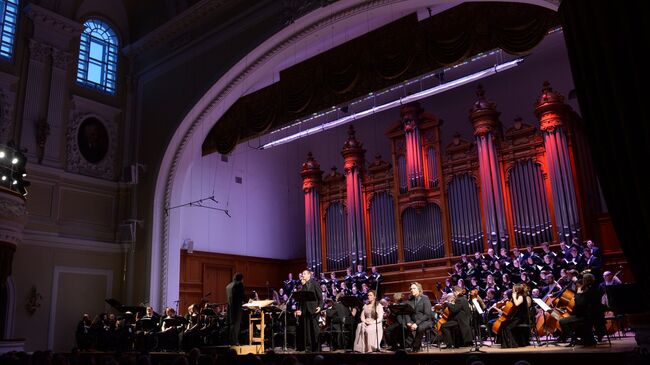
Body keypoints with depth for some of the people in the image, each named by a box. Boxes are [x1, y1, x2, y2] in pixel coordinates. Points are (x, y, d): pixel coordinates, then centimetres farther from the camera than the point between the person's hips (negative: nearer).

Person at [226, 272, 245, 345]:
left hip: (230, 306, 7)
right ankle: (235, 341, -9)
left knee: (232, 324, 13)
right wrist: (243, 301, 11)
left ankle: (230, 340, 13)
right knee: (236, 324, -5)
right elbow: (242, 296, -10)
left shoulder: (228, 286, 16)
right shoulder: (239, 284, -5)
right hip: (237, 306, -7)